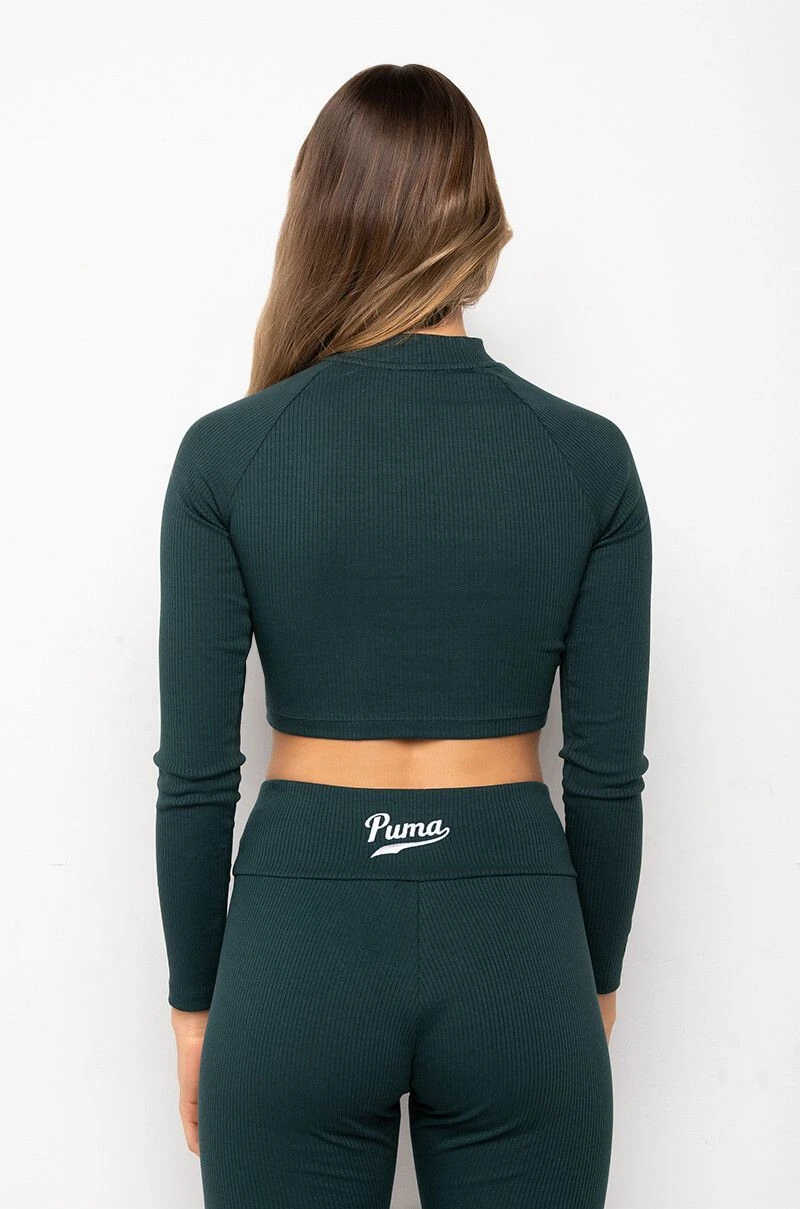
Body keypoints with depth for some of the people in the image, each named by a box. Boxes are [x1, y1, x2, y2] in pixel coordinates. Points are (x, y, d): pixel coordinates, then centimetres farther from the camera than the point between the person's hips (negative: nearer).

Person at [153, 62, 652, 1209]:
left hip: (300, 941, 0)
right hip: (512, 942, 1)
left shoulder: (226, 454, -9)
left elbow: (195, 774, -6)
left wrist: (194, 1000, 7)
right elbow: (607, 772, -2)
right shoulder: (589, 457, -6)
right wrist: (596, 982, 12)